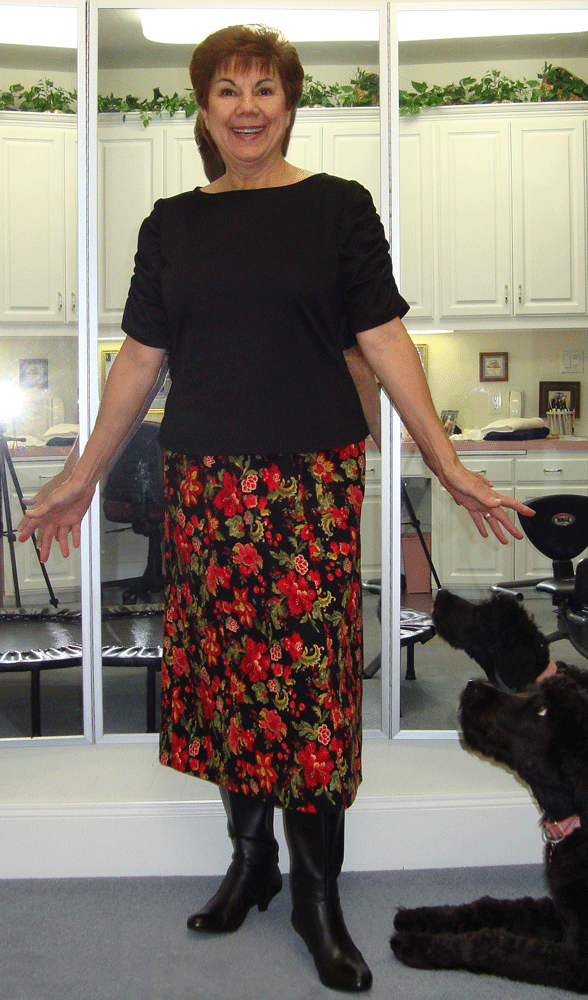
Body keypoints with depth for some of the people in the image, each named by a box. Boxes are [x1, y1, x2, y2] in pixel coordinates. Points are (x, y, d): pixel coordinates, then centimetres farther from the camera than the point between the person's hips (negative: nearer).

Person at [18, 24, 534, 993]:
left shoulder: (338, 206, 3)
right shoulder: (172, 222, 11)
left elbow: (384, 342, 0)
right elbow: (141, 358, 12)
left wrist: (451, 468, -5)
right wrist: (83, 477, 13)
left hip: (313, 479, -3)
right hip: (206, 483, 3)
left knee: (310, 673, -2)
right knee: (223, 666, 7)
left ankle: (318, 895, 14)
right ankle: (250, 858, 27)